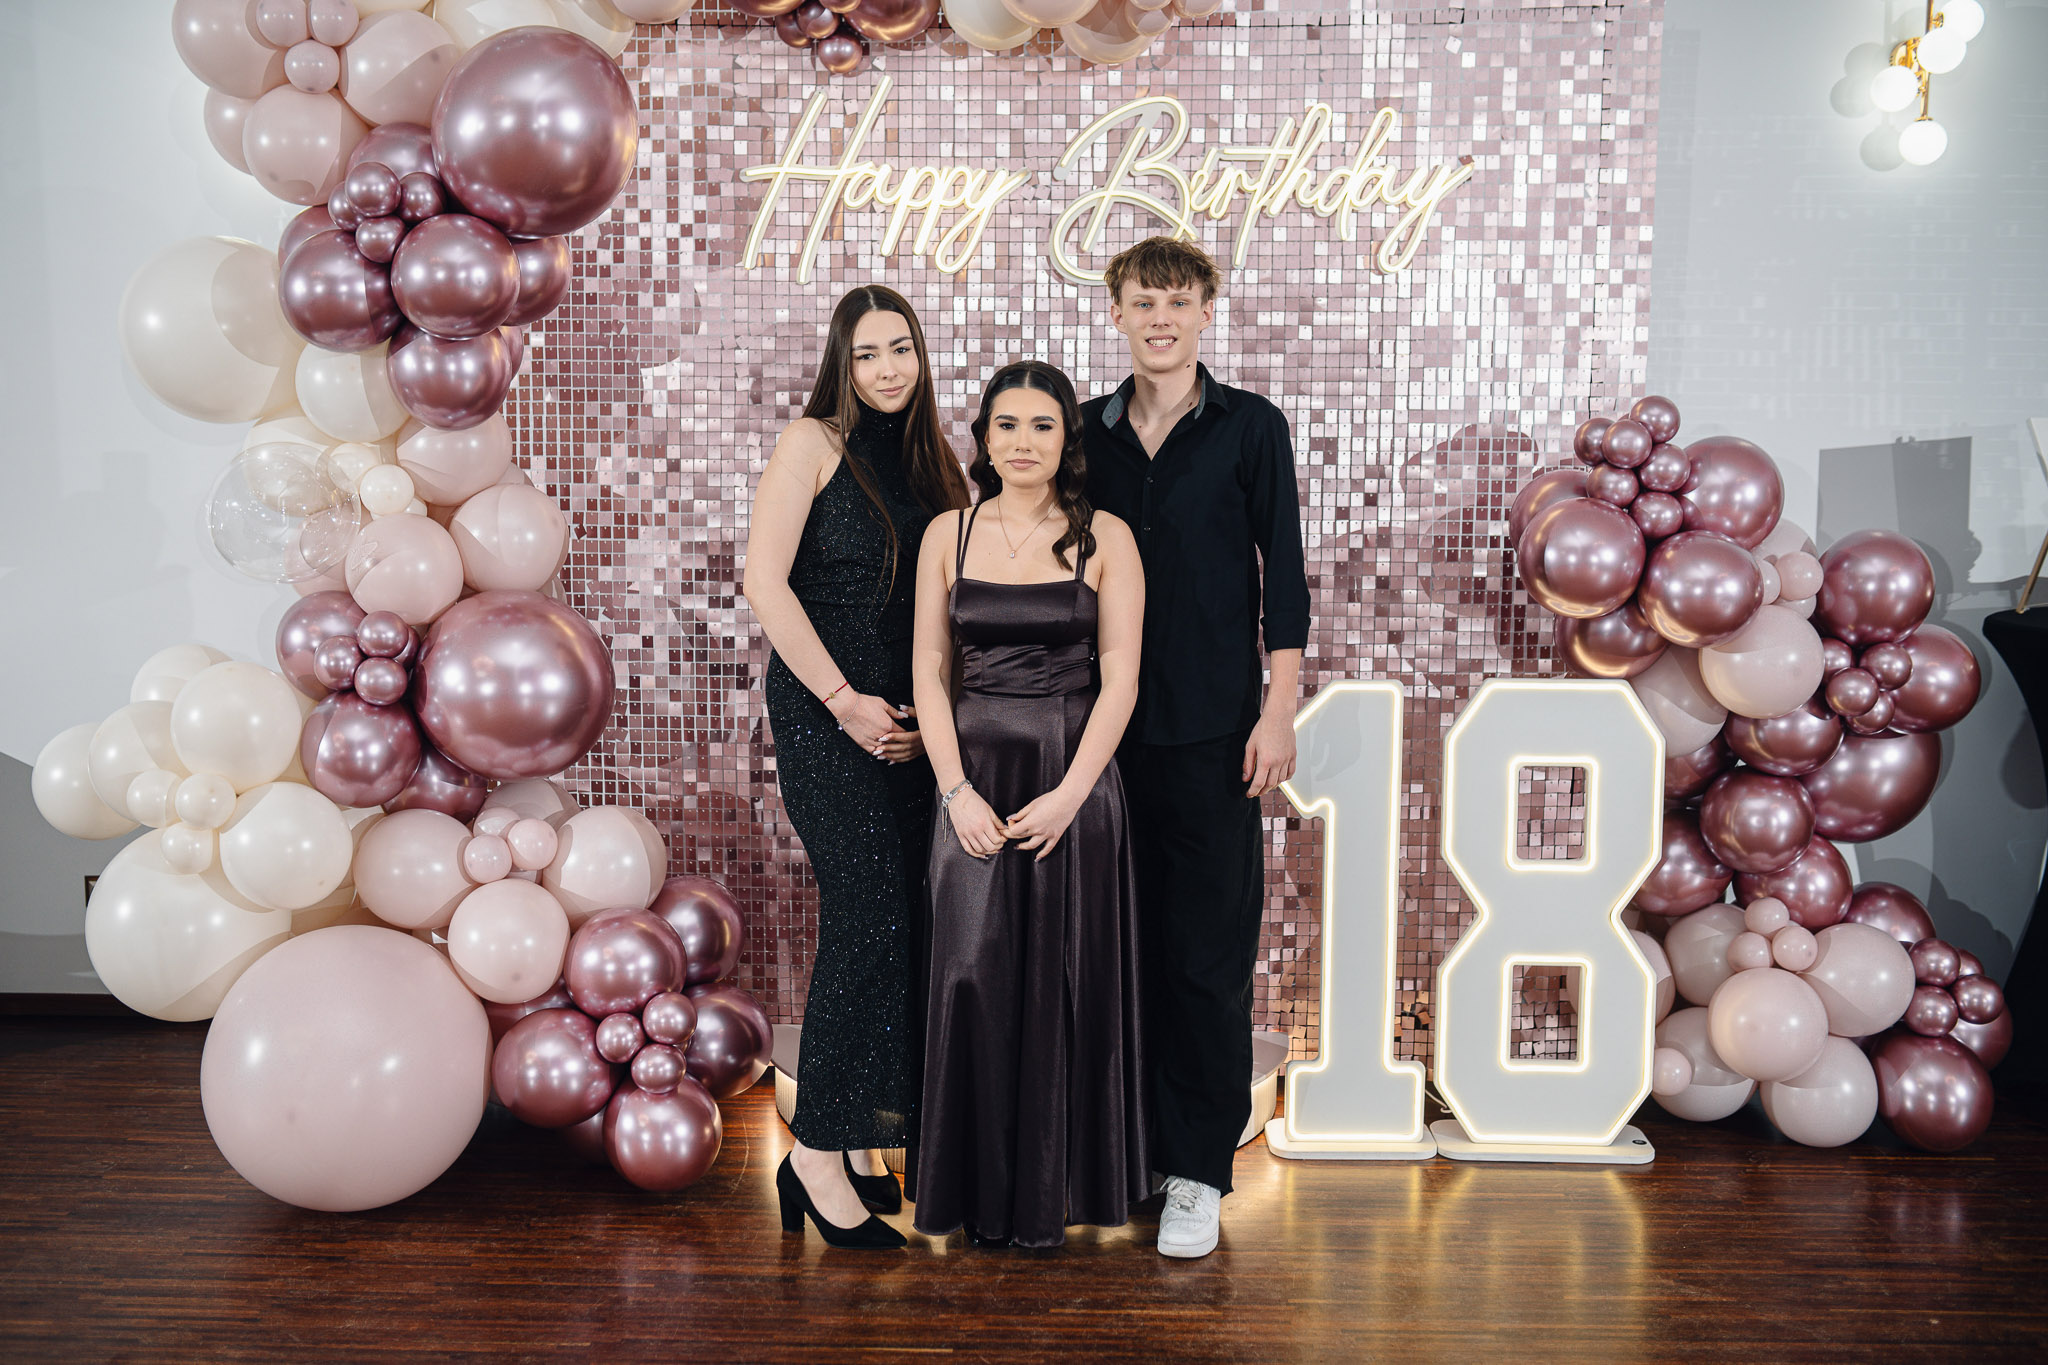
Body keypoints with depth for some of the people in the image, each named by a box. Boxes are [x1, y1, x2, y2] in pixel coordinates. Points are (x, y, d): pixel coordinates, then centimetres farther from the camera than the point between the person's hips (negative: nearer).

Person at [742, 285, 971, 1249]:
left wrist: (928, 717, 2)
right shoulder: (812, 443, -3)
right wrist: (844, 700, -13)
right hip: (825, 712, -6)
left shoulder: (932, 460, 14)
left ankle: (858, 1140, 19)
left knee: (899, 925, 5)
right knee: (872, 917, -11)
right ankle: (817, 1154, 1)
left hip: (910, 722, 6)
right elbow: (765, 582, -10)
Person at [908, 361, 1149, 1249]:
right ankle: (981, 1190, 18)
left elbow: (1119, 680, -4)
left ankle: (1056, 1191, 21)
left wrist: (1067, 795, -13)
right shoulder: (948, 535, 6)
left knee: (1065, 978, 4)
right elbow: (930, 673, 4)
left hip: (1074, 781, -1)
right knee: (974, 974, 0)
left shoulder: (1104, 539, 0)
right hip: (975, 781, 1)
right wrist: (957, 792, -7)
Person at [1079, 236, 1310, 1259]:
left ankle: (1199, 1171, 8)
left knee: (1209, 955, -1)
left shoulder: (1250, 427, 2)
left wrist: (1278, 712, -7)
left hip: (1212, 728, -3)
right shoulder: (1090, 431, 11)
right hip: (1108, 722, 3)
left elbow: (1283, 577, 0)